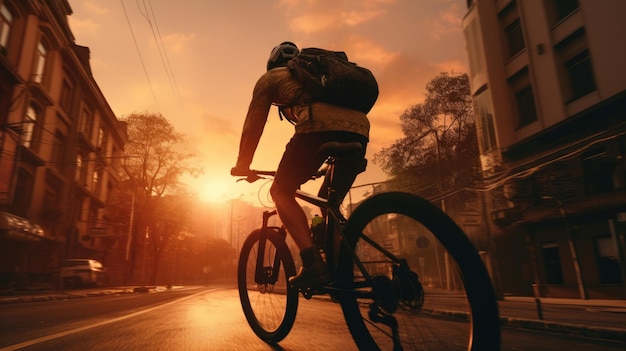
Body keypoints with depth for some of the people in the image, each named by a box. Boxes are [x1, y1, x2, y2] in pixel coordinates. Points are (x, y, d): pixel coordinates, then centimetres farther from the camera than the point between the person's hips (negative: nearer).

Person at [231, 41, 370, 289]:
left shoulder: (270, 78, 26)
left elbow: (253, 125, 22)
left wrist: (242, 165, 33)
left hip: (319, 125, -6)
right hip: (359, 126, 6)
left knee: (281, 191, 8)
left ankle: (313, 263, -9)